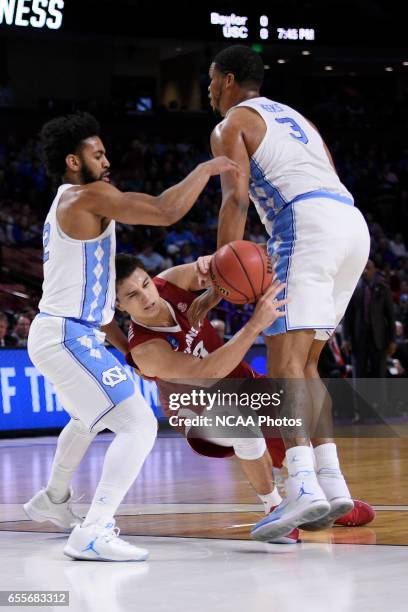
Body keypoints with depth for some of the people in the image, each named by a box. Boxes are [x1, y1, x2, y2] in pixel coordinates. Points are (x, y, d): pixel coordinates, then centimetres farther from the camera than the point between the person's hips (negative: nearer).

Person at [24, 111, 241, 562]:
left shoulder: (66, 208, 19)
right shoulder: (87, 196, -13)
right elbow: (166, 211, -22)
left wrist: (128, 348, 26)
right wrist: (206, 169, -8)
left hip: (56, 334, 11)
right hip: (69, 338, -11)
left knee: (89, 416, 35)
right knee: (138, 425, -18)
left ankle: (53, 500, 51)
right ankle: (92, 534, -25)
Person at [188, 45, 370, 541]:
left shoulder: (230, 126, 10)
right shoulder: (295, 118, 34)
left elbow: (235, 200, -5)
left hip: (306, 223, -8)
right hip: (354, 225, 8)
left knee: (285, 359, -13)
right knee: (304, 362, 15)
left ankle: (303, 488, -30)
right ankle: (330, 482, 7)